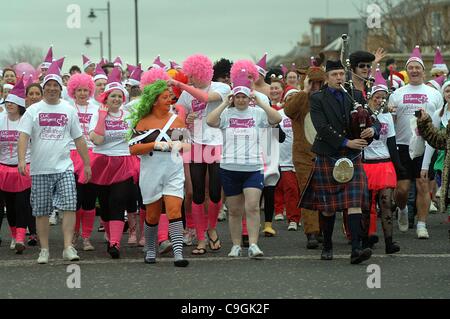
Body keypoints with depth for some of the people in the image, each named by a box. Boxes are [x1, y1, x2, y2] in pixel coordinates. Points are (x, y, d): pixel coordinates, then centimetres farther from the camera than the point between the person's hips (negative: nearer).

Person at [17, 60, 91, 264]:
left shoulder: (69, 110, 8)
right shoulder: (33, 111, 3)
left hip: (64, 167, 0)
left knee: (69, 207, -12)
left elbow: (79, 139, 13)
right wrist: (21, 159, -19)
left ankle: (68, 247, -10)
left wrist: (87, 164, 11)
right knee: (41, 212, 4)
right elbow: (23, 136, -5)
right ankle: (44, 249, 14)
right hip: (40, 169, 0)